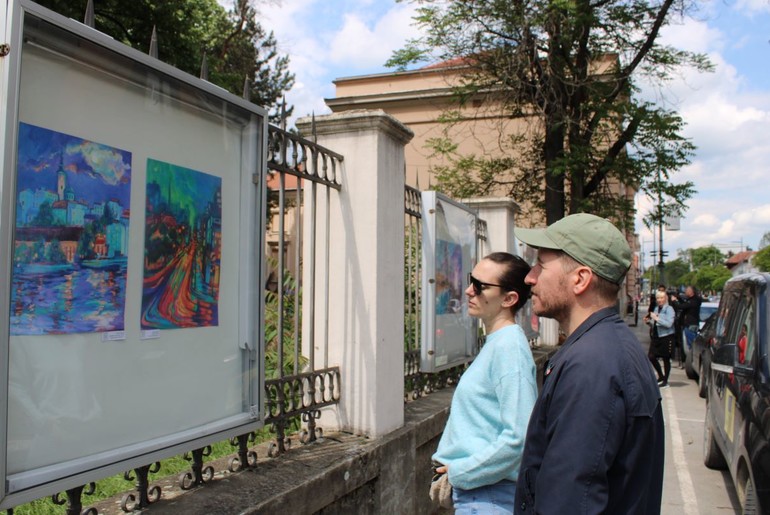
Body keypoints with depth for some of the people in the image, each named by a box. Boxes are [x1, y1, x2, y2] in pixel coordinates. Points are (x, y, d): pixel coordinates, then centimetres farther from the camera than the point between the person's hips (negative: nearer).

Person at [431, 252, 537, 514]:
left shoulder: (509, 347, -20)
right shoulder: (495, 343, 8)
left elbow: (519, 436, -26)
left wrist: (461, 472, -16)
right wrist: (453, 472, 8)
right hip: (471, 491, 8)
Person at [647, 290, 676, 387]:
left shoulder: (669, 309, -10)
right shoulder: (656, 309, 11)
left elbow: (669, 324, -21)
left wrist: (657, 318, -22)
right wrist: (649, 321, 2)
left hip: (666, 337, -7)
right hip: (656, 337, 7)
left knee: (666, 359, 3)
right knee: (651, 357, 3)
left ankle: (665, 381, 14)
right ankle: (661, 376, 23)